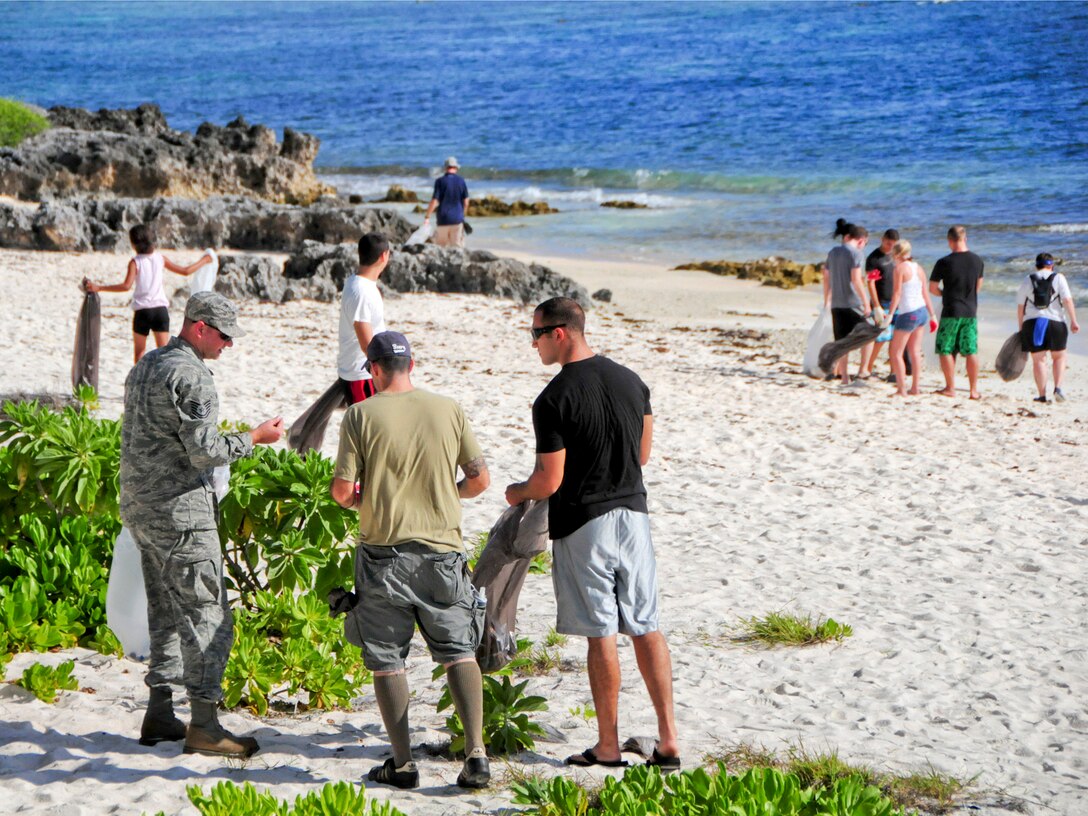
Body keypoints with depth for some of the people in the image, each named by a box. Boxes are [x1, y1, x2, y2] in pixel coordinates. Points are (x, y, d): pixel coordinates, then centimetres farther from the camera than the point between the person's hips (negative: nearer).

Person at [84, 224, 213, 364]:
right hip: (160, 309, 2)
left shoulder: (135, 262, -7)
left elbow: (126, 286, -20)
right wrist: (203, 261, 28)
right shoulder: (160, 258, 5)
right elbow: (185, 271, 11)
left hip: (142, 310, -2)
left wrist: (98, 287, -22)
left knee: (139, 351, 14)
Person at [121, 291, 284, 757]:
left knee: (165, 611, 15)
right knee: (207, 615, -5)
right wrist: (255, 437, -8)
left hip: (138, 506, 10)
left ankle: (159, 716, 17)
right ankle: (204, 726, -5)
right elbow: (205, 452, -21)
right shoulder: (191, 376, -17)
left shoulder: (145, 365, 14)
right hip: (179, 510, -10)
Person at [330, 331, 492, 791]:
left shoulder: (361, 416, -5)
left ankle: (403, 763, 8)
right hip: (441, 550, 2)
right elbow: (479, 480, 4)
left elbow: (342, 490, -8)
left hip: (383, 554, -2)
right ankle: (475, 753, -6)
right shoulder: (448, 411, 2)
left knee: (386, 659, 8)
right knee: (459, 652, 8)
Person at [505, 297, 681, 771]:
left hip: (582, 521, -6)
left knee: (601, 634, 0)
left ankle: (608, 746, 7)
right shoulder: (631, 381, 5)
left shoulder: (554, 399, -16)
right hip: (632, 510, 6)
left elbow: (548, 482, -15)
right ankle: (668, 740, 5)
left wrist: (517, 493, 6)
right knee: (646, 628, 8)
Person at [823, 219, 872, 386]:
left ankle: (844, 377, 10)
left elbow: (826, 277, 18)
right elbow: (856, 280, -16)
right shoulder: (855, 253, -9)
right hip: (853, 302, -6)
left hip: (836, 304, 6)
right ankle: (863, 371, 4)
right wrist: (866, 303, -14)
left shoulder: (833, 252, 12)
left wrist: (826, 300, 27)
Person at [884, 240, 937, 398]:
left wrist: (890, 314, -18)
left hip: (908, 314, -7)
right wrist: (932, 315, 19)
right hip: (922, 311, 7)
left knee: (896, 353, 0)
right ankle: (915, 388, 17)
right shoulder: (919, 269, 9)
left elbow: (897, 294, -16)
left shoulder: (900, 268, -10)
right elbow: (926, 294, 13)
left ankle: (902, 389, -3)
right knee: (915, 351, 14)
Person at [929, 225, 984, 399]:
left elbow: (932, 288, -5)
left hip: (951, 312, -4)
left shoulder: (944, 263, -12)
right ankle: (974, 390, 8)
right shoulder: (977, 260, 2)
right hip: (971, 312, 4)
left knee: (946, 351, 6)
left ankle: (950, 388, 7)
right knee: (971, 352, 7)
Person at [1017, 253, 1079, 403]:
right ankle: (1058, 387, -1)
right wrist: (1073, 321, -7)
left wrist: (1021, 327, 14)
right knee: (1059, 356, 15)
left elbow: (1020, 306, 7)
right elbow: (1067, 300, -8)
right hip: (1055, 323, -1)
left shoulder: (1028, 280, 8)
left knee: (1038, 359, 4)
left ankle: (1042, 395, 2)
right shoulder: (1058, 278, 2)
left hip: (1032, 323, 1)